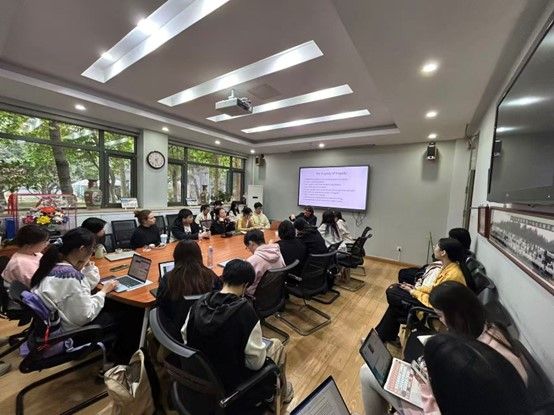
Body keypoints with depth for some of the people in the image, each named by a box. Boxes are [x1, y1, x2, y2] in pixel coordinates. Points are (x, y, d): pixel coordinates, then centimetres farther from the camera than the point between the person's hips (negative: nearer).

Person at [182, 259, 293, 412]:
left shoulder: (200, 302, -15)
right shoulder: (245, 310, -31)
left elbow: (185, 338, 1)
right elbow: (256, 362, -21)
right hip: (232, 385, -5)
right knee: (277, 344, 16)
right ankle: (284, 391, 42)